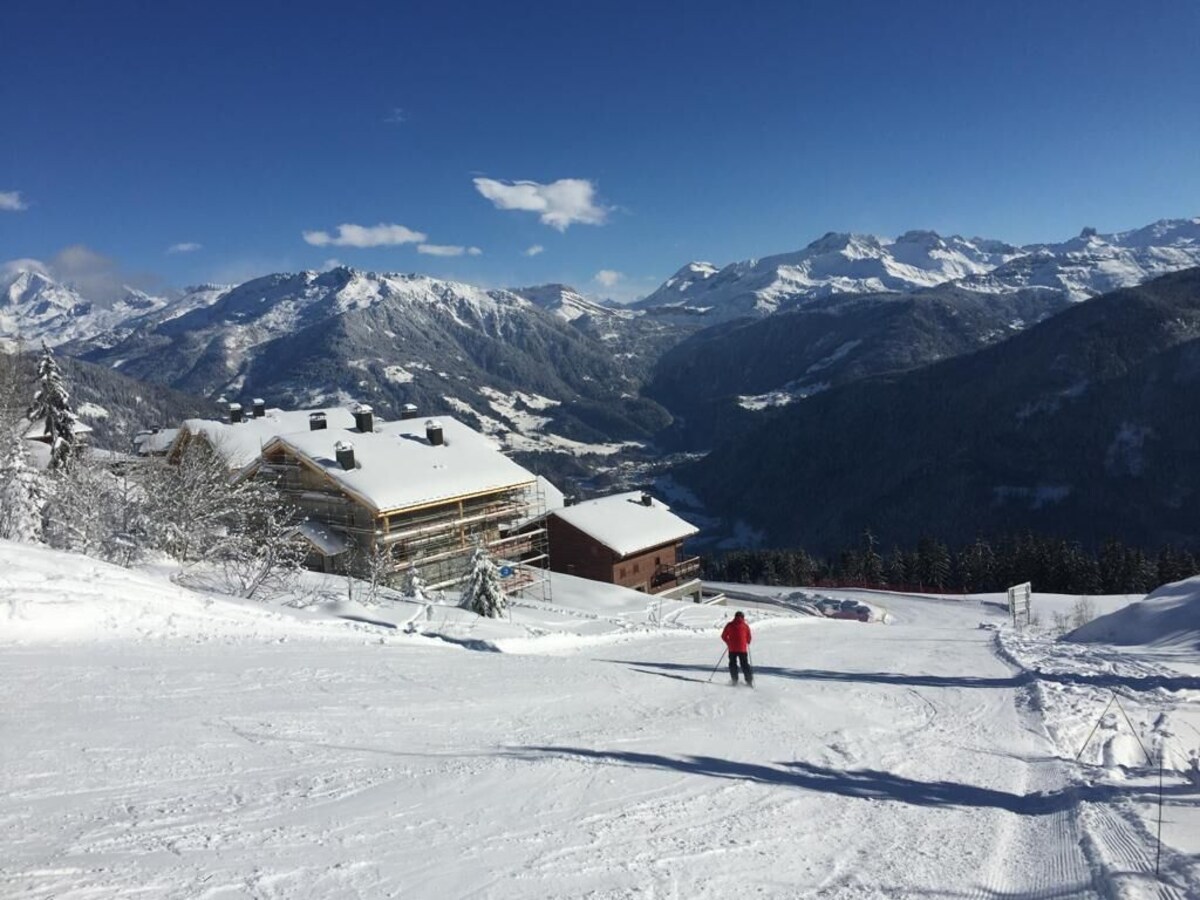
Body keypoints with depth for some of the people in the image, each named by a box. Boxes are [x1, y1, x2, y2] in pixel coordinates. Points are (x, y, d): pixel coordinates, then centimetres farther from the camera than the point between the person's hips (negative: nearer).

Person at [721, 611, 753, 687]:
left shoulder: (729, 625, 1)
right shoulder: (745, 626, 2)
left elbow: (723, 636, 5)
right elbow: (749, 638, 6)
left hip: (732, 648, 0)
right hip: (743, 649, 0)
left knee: (732, 664, 13)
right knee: (745, 665, 8)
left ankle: (734, 680, 6)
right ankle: (749, 681, 1)